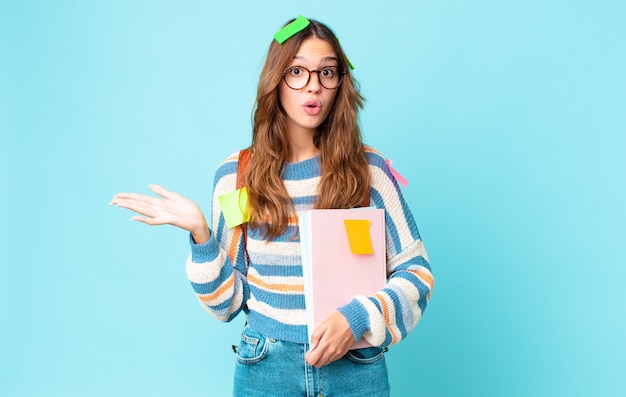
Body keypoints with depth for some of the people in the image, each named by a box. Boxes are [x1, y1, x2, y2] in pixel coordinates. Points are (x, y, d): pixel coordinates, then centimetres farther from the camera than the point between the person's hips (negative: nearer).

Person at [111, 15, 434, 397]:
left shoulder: (369, 168, -6)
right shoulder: (236, 175, -3)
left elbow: (416, 270, -2)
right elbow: (227, 302, -1)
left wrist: (358, 317, -17)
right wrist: (200, 234, -16)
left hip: (356, 366, 0)